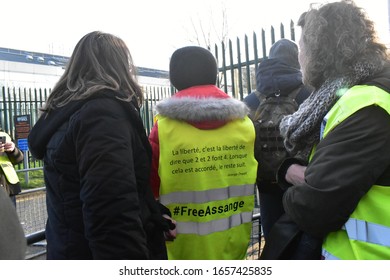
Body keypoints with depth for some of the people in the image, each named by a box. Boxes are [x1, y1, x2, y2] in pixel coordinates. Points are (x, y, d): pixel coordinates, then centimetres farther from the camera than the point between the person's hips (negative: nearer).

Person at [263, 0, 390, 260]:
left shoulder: (366, 108, -25)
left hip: (360, 255, -9)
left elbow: (310, 211, -28)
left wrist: (295, 197, -6)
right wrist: (290, 171, -10)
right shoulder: (349, 99, 9)